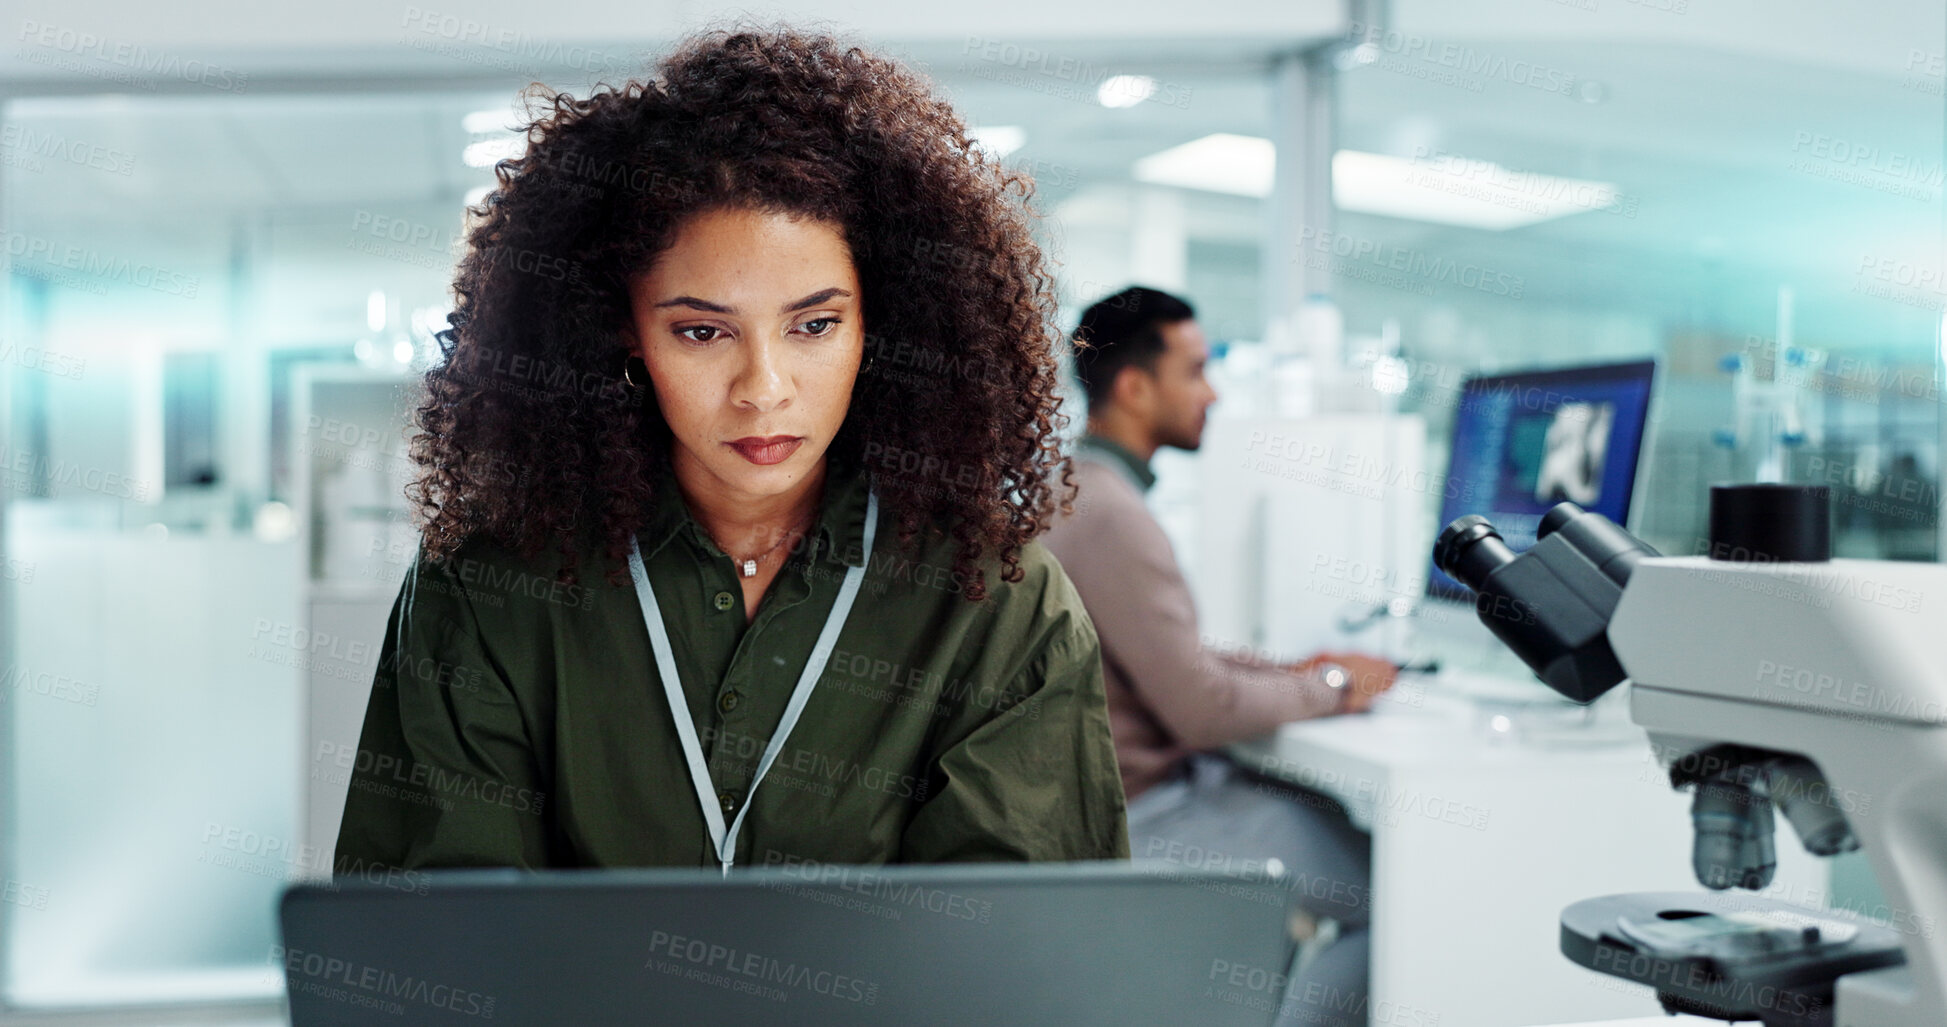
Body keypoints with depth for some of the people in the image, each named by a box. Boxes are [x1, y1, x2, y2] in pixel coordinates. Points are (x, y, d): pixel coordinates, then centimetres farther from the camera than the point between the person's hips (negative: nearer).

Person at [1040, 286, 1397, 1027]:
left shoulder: (1073, 487, 11)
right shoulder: (1110, 515, -23)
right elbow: (1204, 710, -22)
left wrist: (1287, 671, 10)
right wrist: (1330, 689, -7)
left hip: (1139, 790, 10)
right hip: (1144, 820, -10)